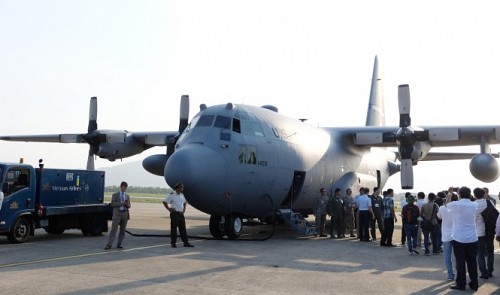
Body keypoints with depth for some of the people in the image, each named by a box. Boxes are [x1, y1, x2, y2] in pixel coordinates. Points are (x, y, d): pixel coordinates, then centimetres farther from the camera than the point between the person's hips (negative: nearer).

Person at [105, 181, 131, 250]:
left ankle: (119, 244, 15)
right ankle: (109, 245, -10)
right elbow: (112, 204, -6)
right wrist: (121, 203, -16)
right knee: (113, 229, -9)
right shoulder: (115, 195, 4)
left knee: (122, 230, 6)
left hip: (125, 214, 4)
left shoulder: (127, 196, 15)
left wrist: (127, 204, -8)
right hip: (117, 213, -4)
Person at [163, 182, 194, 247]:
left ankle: (186, 242, 9)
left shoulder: (181, 195, 12)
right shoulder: (172, 195, -10)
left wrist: (184, 209, 16)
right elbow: (164, 202, -12)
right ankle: (173, 243, 7)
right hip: (174, 214, -7)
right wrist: (169, 209, -11)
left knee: (183, 229, 7)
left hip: (181, 214, 7)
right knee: (173, 229, 0)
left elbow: (185, 202, 29)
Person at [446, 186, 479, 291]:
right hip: (472, 239, 3)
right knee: (472, 262, 9)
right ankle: (474, 284, 15)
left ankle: (461, 284, 7)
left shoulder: (456, 204, -9)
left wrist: (449, 193, 26)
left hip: (459, 239, -3)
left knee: (460, 262, 3)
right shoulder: (474, 205, 2)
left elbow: (447, 204, 13)